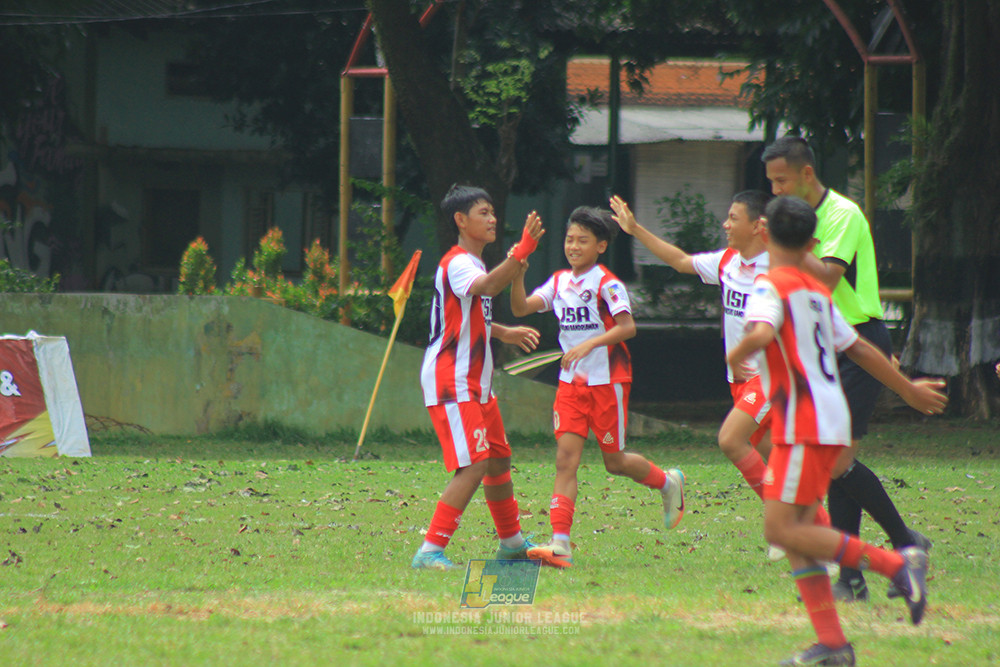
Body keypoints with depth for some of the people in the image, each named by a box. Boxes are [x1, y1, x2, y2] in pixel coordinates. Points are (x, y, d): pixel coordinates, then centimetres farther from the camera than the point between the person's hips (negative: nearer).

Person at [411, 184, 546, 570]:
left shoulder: (473, 263, 18)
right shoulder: (457, 263, -16)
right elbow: (486, 287, -40)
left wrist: (503, 333, 32)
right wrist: (521, 253, -49)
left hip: (476, 384, 11)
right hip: (451, 383, -11)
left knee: (499, 459, 19)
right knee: (475, 465, -18)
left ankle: (512, 542, 35)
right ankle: (430, 551, -18)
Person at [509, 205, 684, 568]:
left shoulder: (606, 284, -11)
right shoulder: (559, 281, 7)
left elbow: (627, 326, -19)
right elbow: (521, 307, -1)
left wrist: (589, 345, -30)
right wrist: (518, 275, -18)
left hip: (608, 380, -5)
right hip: (572, 381, 5)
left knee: (614, 460, 6)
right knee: (566, 458, -8)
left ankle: (668, 483, 35)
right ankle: (560, 542, -14)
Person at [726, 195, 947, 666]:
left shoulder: (770, 286, -7)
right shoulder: (818, 293, 16)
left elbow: (762, 333, -28)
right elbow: (860, 349, 22)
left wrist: (736, 356, -7)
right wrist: (909, 389, 33)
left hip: (803, 424, -9)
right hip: (829, 422, 9)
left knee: (782, 530, -10)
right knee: (796, 531, 8)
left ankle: (896, 563, -15)